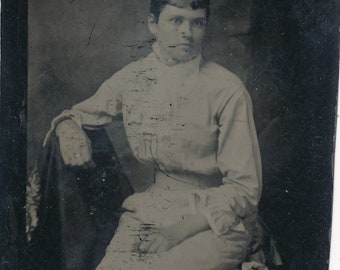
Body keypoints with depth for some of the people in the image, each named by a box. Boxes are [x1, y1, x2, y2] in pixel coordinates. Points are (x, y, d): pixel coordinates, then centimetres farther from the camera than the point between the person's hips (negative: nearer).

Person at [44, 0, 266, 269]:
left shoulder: (227, 90, -10)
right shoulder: (132, 78, 3)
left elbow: (245, 188, -9)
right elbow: (79, 114, 21)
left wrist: (181, 228, -19)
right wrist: (70, 130, -4)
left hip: (218, 221, -3)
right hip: (155, 205, 3)